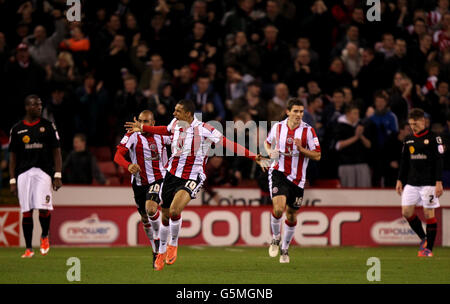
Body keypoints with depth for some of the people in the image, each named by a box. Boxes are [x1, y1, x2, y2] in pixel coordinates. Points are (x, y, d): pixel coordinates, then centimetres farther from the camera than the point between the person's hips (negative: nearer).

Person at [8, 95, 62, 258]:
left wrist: (57, 176, -3)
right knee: (26, 212, 0)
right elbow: (13, 156, 9)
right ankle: (29, 249, 7)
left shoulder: (48, 126, 5)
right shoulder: (17, 129, 7)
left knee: (44, 208, -13)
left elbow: (56, 152, 5)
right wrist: (12, 180, 4)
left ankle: (44, 237, 15)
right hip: (24, 173, 1)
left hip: (43, 171, -1)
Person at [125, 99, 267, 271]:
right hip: (172, 174, 6)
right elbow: (165, 130, 28)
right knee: (165, 216, 11)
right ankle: (162, 252, 32)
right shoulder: (175, 124, 3)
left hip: (192, 178, -6)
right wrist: (142, 128, 37)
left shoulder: (204, 129, -15)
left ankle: (173, 244, 0)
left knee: (174, 211, -27)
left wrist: (253, 157, -20)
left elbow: (228, 144, -14)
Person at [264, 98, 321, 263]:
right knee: (278, 208, -22)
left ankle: (285, 249, 29)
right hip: (278, 173, -1)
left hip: (297, 178, 1)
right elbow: (267, 143, 20)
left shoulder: (308, 130, -6)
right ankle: (275, 239, 4)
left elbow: (317, 156, -5)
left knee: (291, 217, 9)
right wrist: (270, 152, -2)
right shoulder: (278, 127, 0)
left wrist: (301, 148, -21)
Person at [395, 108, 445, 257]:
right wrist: (400, 180, 14)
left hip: (428, 183, -6)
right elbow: (404, 161, 19)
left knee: (429, 214, -4)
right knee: (406, 212, -2)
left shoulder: (433, 138, -5)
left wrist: (439, 182, -13)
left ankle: (428, 248, 2)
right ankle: (423, 238, 16)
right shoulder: (408, 140, 11)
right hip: (411, 182, 6)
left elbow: (439, 161, -7)